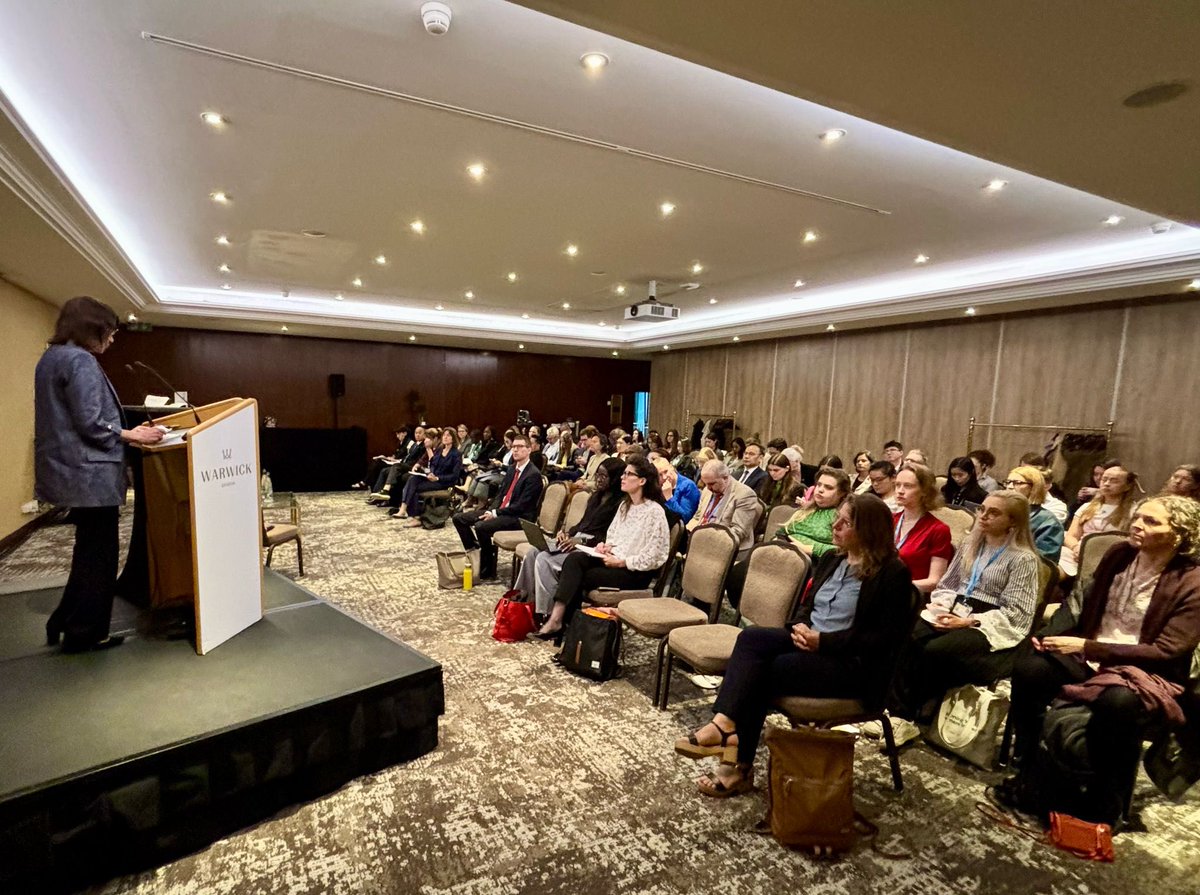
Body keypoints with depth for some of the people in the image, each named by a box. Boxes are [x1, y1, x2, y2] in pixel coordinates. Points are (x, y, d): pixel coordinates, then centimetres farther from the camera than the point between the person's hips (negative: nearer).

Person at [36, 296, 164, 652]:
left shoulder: (51, 358, 15)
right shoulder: (80, 361, -16)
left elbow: (67, 419, 19)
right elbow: (91, 424, -21)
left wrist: (125, 430, 16)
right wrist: (132, 435, -8)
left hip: (71, 471, 10)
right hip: (89, 473, -10)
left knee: (89, 551, 21)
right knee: (99, 554, 3)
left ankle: (64, 623, 31)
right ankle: (84, 633, 15)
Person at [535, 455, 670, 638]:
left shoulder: (655, 511, -14)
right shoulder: (625, 505, 12)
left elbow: (651, 558, -16)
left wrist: (621, 562, -17)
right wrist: (606, 545, -1)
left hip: (635, 571, -7)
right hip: (613, 558, 7)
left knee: (578, 577, -19)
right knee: (574, 558, -20)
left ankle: (559, 621, -1)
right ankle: (556, 618, -27)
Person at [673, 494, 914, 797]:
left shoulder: (893, 573, -9)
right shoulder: (831, 560, 12)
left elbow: (888, 636, -14)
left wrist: (825, 641, -19)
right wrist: (800, 626, -6)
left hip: (852, 663, -7)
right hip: (810, 644, 7)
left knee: (763, 671, -25)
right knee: (752, 637, -22)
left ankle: (738, 764, -13)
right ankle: (725, 723, -33)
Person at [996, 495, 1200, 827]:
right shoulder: (1118, 555, 5)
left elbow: (1166, 651, -14)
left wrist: (1087, 648, -22)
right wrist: (1052, 635, -5)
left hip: (1149, 674, -4)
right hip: (1091, 657, 4)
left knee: (1118, 702, -38)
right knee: (1028, 669, -26)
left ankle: (1106, 809, -15)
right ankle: (1026, 774, -11)